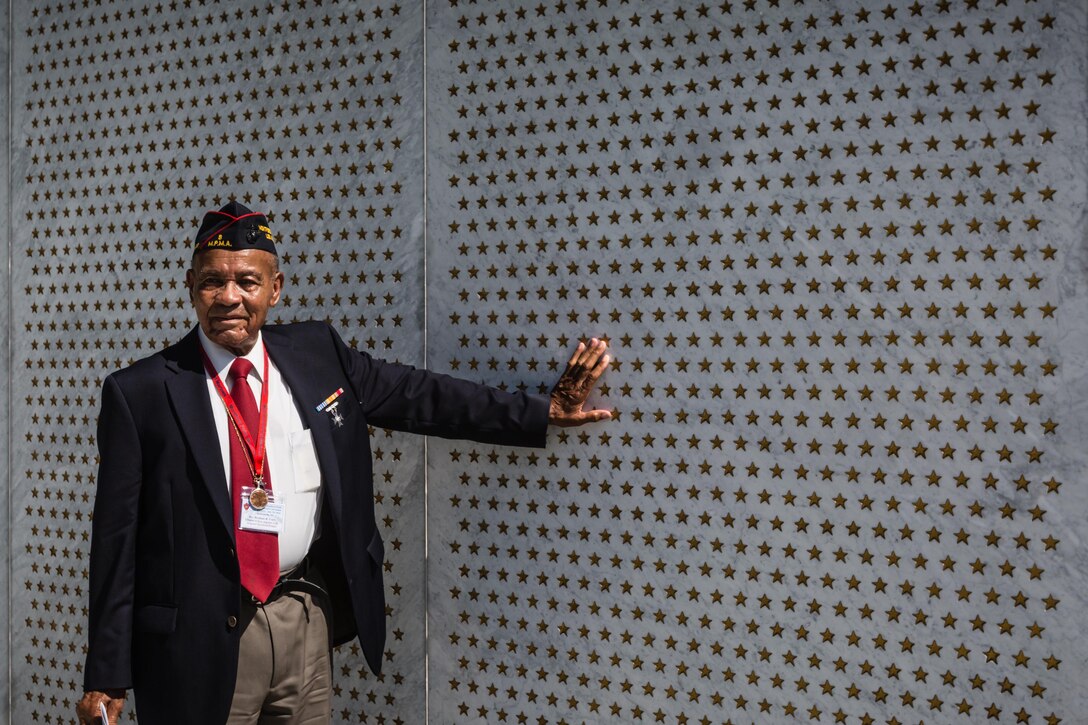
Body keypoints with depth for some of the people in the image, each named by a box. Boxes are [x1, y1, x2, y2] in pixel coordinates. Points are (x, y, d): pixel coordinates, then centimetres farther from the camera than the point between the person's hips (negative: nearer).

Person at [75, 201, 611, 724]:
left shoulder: (316, 353, 4)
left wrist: (544, 412, 9)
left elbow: (421, 397, 11)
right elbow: (118, 542, -5)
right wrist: (107, 677, -6)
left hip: (307, 624, 4)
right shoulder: (140, 393, -6)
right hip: (202, 638, -3)